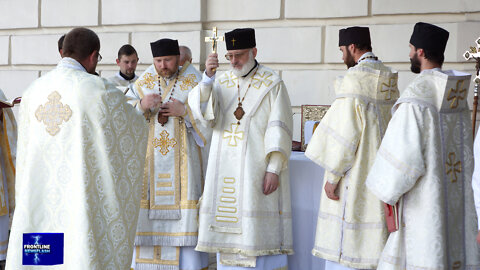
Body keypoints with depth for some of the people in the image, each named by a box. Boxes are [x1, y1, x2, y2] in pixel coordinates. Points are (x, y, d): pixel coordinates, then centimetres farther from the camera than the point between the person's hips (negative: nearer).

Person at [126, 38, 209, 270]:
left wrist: (184, 111, -14)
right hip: (149, 160, 2)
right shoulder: (144, 82, 9)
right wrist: (142, 106, -13)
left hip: (182, 159, -2)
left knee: (184, 212, -5)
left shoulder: (192, 81, 3)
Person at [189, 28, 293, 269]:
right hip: (226, 170, 4)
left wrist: (274, 169, -14)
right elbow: (204, 114, -6)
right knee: (228, 228, 7)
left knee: (259, 231, -5)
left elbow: (279, 131, -6)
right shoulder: (222, 82, 10)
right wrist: (208, 76, -19)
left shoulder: (272, 84, -1)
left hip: (256, 168, -4)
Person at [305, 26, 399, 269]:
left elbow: (344, 132, -18)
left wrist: (332, 176, -12)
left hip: (355, 176, -8)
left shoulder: (354, 79, -15)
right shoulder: (389, 81, 8)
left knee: (343, 242, -1)